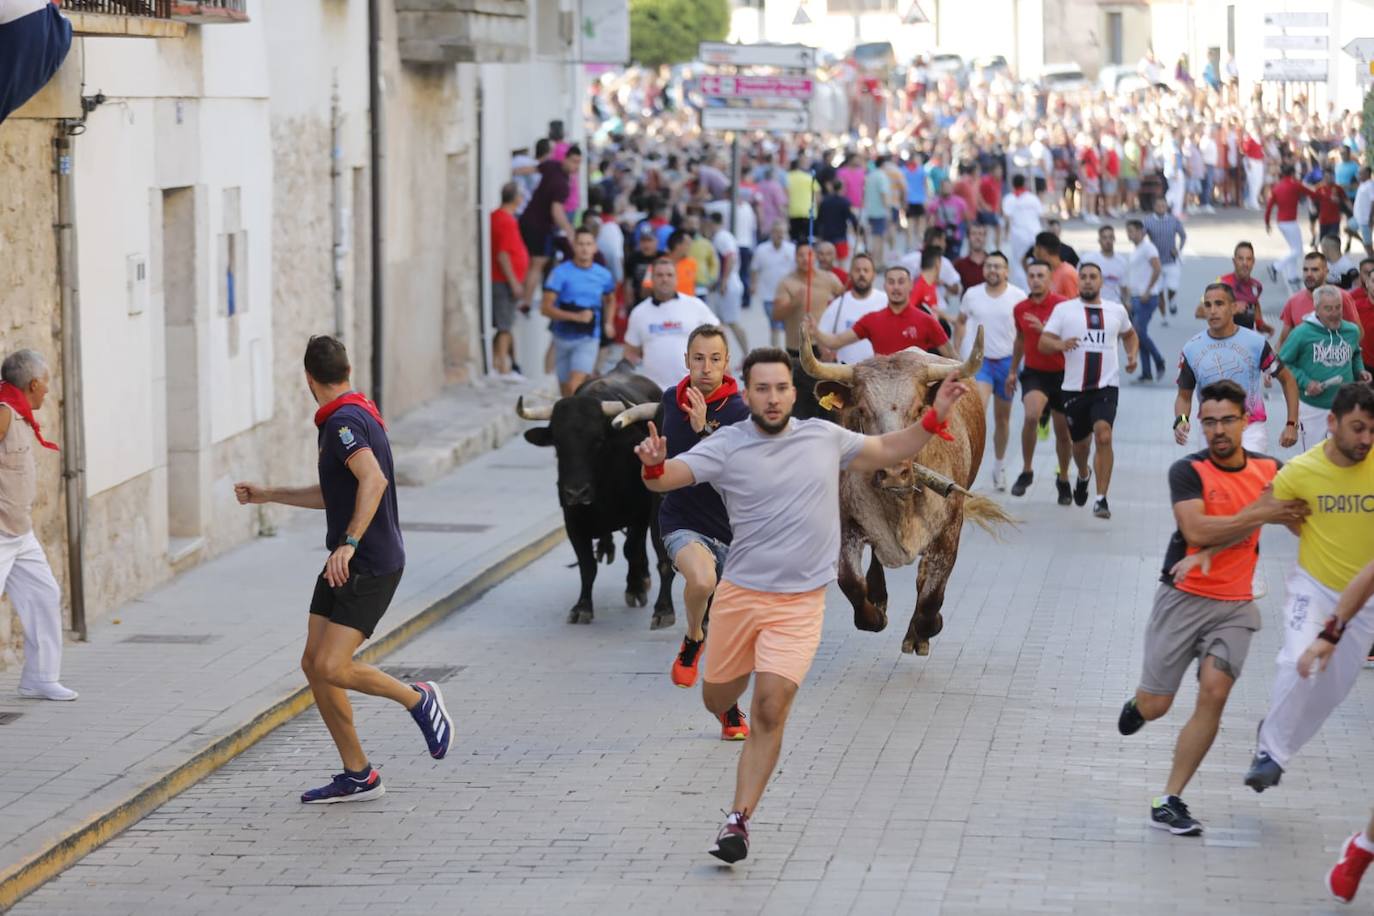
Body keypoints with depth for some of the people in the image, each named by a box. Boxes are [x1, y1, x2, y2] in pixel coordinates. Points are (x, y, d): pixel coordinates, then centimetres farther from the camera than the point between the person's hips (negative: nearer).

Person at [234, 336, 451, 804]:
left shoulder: (343, 420, -16)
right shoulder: (356, 414, 16)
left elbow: (374, 479, -33)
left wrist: (348, 544, -36)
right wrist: (266, 495, 31)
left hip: (371, 566, -10)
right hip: (347, 566, 10)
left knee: (331, 668, -17)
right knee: (313, 665, 5)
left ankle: (418, 699, 6)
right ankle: (357, 776, 10)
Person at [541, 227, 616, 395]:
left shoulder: (603, 275, 3)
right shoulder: (560, 273, -7)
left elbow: (609, 301, 25)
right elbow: (546, 309, -13)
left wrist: (608, 323, 7)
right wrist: (576, 316, -23)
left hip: (588, 339, -1)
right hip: (563, 337, 1)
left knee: (574, 386, -21)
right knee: (566, 391, 13)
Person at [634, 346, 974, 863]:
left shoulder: (825, 438, 3)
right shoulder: (726, 446, -6)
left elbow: (888, 451, 19)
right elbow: (667, 478, -19)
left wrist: (935, 416, 6)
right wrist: (653, 466, -42)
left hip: (800, 603, 0)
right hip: (739, 593, 0)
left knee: (769, 710, -14)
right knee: (717, 702, 15)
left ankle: (739, 820, -7)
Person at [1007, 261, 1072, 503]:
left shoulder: (1062, 306, -10)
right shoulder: (1020, 309, 4)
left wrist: (1043, 329, -28)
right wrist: (1013, 371, 24)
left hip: (1060, 374, -2)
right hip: (1034, 374, 2)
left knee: (1062, 432, 7)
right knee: (1031, 415, -26)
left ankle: (1063, 479, 29)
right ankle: (1026, 472, -13)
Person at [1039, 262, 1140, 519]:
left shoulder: (1117, 310, 9)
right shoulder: (1064, 309, 3)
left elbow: (1129, 335, 28)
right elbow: (1043, 343, -3)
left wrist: (1133, 354, 8)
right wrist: (1060, 344, -25)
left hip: (1106, 385, -1)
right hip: (1074, 388, 1)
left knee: (1103, 435, -22)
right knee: (1080, 443, 14)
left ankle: (1101, 498, -21)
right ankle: (1083, 475, 50)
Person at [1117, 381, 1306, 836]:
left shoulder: (1271, 471, 2)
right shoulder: (1188, 471, -9)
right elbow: (1196, 530, -22)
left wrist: (1207, 553, -20)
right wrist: (1260, 514, -23)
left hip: (1235, 605, 2)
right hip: (1182, 598, -2)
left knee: (1214, 693, -15)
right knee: (1155, 706, 0)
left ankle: (1170, 802, -7)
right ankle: (1137, 703, 41)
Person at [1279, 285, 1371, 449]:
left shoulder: (1352, 331, 2)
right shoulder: (1302, 332, -12)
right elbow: (1283, 363, -7)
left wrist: (1359, 371, 3)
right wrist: (1305, 382, -18)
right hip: (1312, 408, -3)